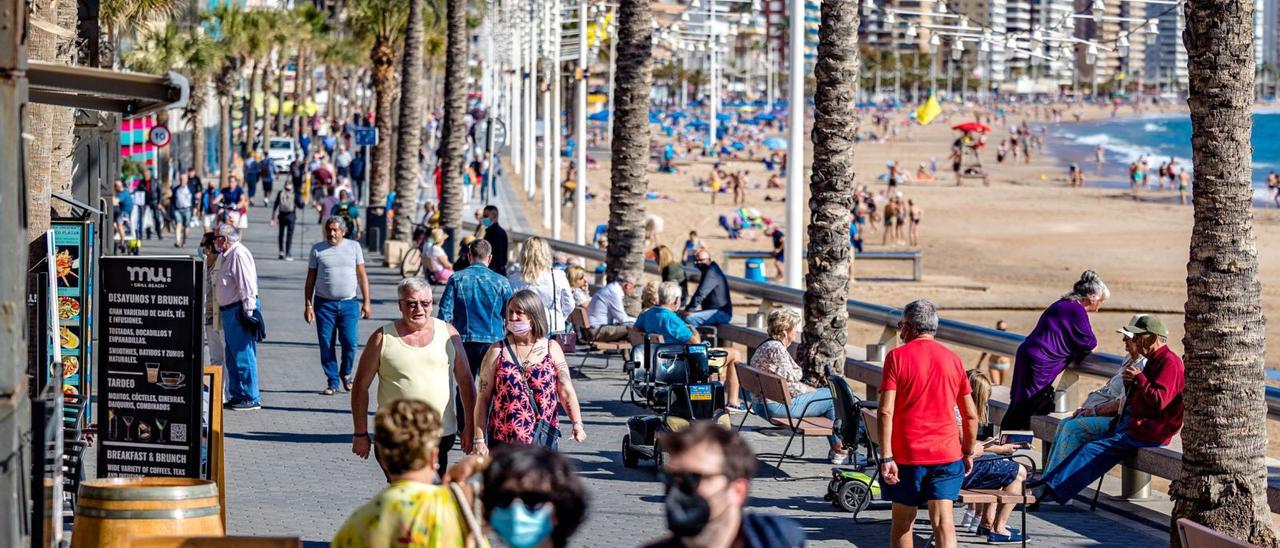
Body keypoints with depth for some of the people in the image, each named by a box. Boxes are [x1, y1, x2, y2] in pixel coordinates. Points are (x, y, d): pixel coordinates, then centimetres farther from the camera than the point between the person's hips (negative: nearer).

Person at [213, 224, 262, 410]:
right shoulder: (226, 255, 17)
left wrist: (248, 312, -21)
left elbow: (247, 286, -19)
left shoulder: (239, 254, -14)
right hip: (228, 311, 11)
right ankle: (237, 395, 21)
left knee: (243, 355, -8)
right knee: (232, 357, 15)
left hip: (239, 311, -11)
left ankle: (252, 398, -5)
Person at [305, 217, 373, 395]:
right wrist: (308, 305, 2)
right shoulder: (318, 250, 6)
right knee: (326, 345, -1)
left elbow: (362, 276, 9)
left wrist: (366, 302, 3)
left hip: (349, 303, 0)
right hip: (324, 303, 1)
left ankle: (346, 373, 15)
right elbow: (310, 279, 8)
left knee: (350, 341, -10)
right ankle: (333, 382, 10)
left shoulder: (353, 247, 7)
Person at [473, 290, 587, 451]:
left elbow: (566, 391, 1)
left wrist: (576, 423, -14)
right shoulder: (498, 351, 2)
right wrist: (479, 439, -4)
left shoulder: (551, 349, 4)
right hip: (503, 442, 0)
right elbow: (483, 398, 2)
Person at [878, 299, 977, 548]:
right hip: (947, 453, 2)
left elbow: (886, 411, -13)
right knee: (943, 521, -4)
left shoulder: (897, 357, -5)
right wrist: (968, 453, 20)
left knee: (902, 522, 13)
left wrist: (886, 457, -13)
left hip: (907, 455, -2)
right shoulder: (953, 360, 6)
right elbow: (971, 416, 8)